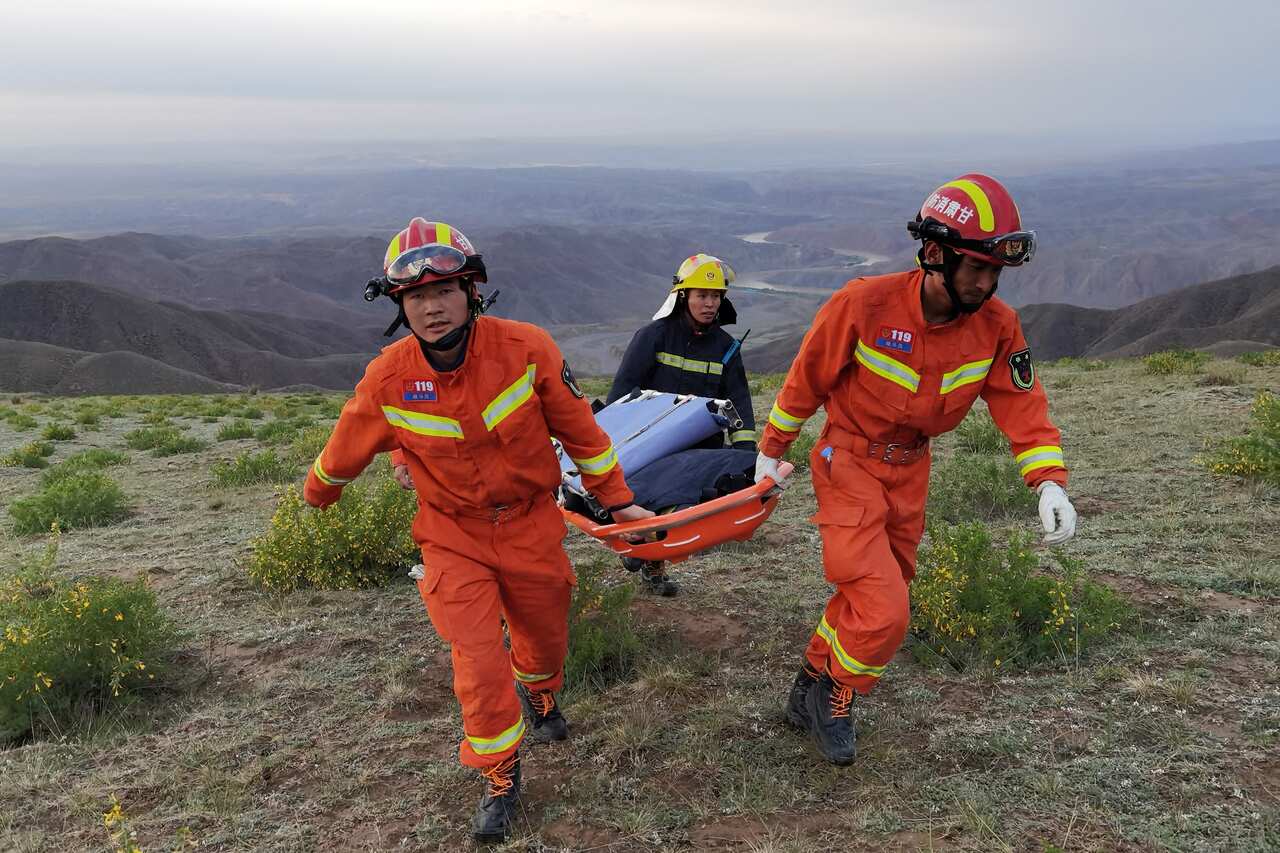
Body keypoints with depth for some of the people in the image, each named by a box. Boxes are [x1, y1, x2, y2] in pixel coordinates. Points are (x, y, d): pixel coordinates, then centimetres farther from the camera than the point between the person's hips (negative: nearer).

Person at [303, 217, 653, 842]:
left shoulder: (525, 348, -21)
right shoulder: (387, 380, -18)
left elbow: (579, 429, -8)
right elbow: (346, 450, 2)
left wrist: (616, 498, -1)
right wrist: (317, 494, 20)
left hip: (531, 524, 1)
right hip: (454, 536, -1)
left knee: (545, 638, 19)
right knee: (479, 666, -5)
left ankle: (538, 695, 56)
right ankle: (501, 778, 22)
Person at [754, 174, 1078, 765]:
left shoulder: (996, 326, -12)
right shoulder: (864, 305, -25)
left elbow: (1022, 405, -6)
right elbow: (807, 379, -11)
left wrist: (1049, 482, -21)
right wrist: (771, 451, 0)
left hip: (910, 471, 6)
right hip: (848, 462, -5)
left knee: (865, 596, 17)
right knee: (883, 611, -14)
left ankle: (811, 688, 38)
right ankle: (834, 698, 14)